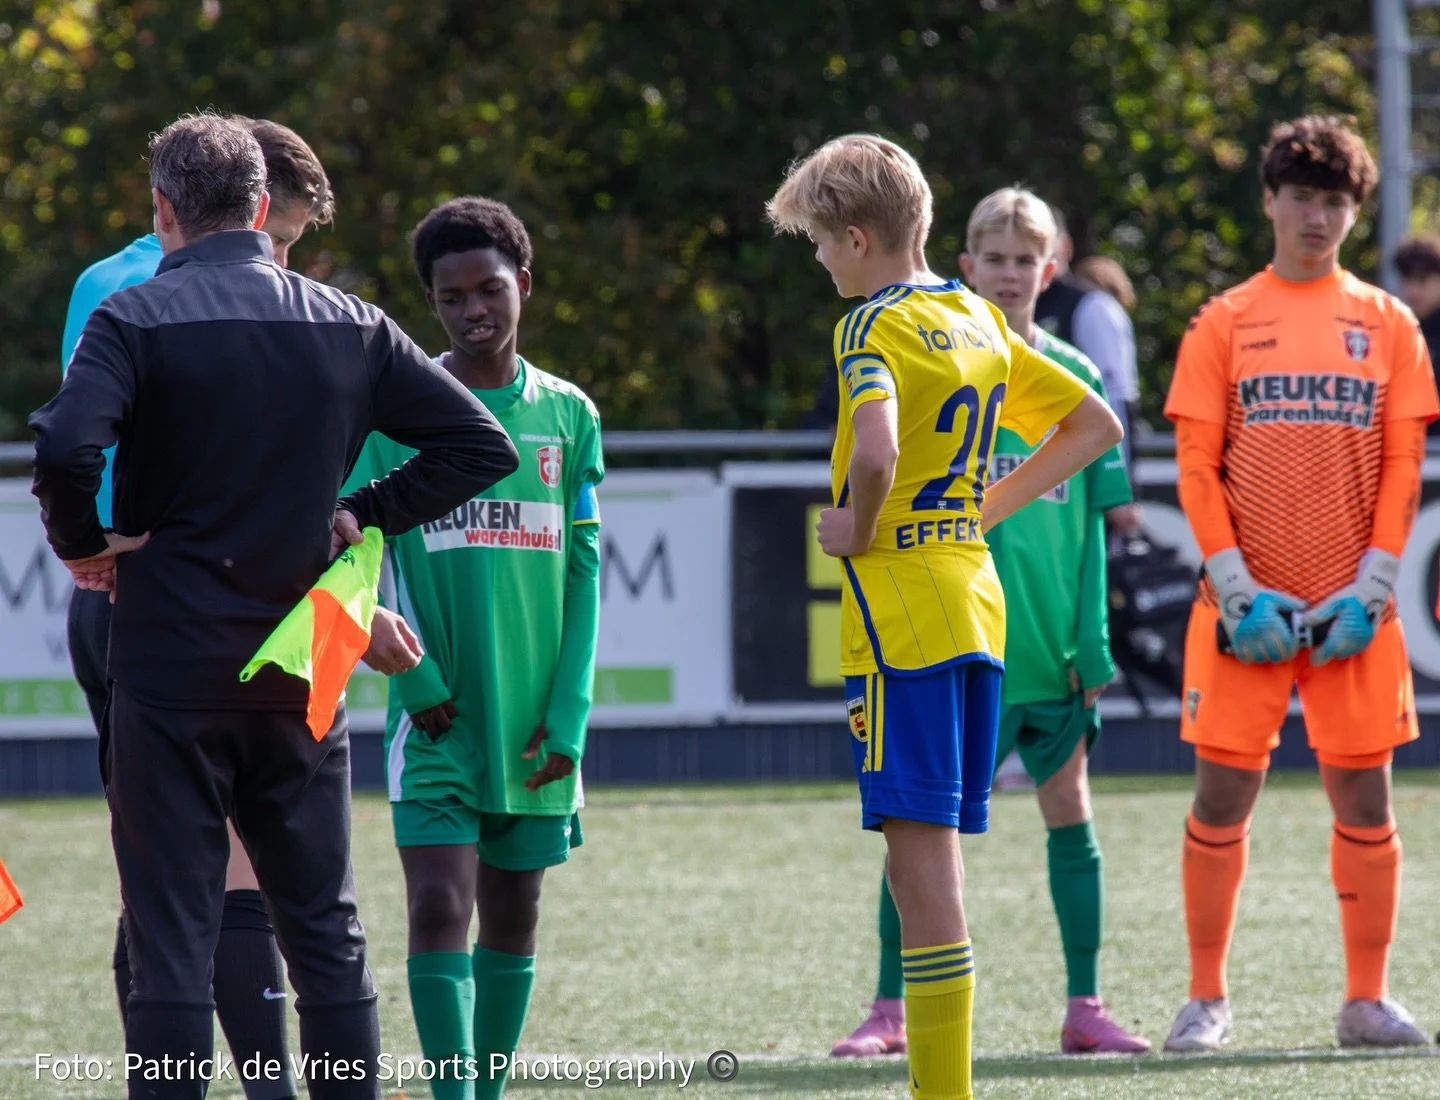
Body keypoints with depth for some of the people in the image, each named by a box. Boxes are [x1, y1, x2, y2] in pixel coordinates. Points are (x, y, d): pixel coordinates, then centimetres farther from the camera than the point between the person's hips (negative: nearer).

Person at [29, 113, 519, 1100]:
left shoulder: (137, 320, -8)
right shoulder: (349, 326, 6)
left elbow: (67, 449, -24)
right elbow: (480, 443, 5)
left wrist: (83, 543, -7)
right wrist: (364, 517, 9)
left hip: (168, 666, -4)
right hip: (300, 677, 4)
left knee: (172, 938, -2)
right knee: (326, 933, 11)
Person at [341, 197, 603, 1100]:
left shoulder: (568, 415, 7)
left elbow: (584, 571, 6)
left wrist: (569, 711, -2)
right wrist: (414, 676, -12)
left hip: (534, 717, 3)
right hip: (436, 718, -3)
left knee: (513, 919, 8)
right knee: (440, 906, -12)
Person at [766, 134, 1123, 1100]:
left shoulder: (875, 327, -11)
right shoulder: (981, 322, 14)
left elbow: (877, 453, -30)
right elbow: (1096, 425, 22)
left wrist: (857, 531, -12)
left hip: (901, 612, -8)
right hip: (977, 605, 8)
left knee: (920, 846, -8)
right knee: (935, 850, 12)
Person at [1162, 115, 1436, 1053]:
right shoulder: (1225, 323, 4)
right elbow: (1197, 465, 0)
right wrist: (1237, 589, -9)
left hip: (1352, 609, 1)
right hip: (1249, 606, -1)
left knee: (1364, 795, 2)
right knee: (1223, 793, -2)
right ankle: (1208, 999, 7)